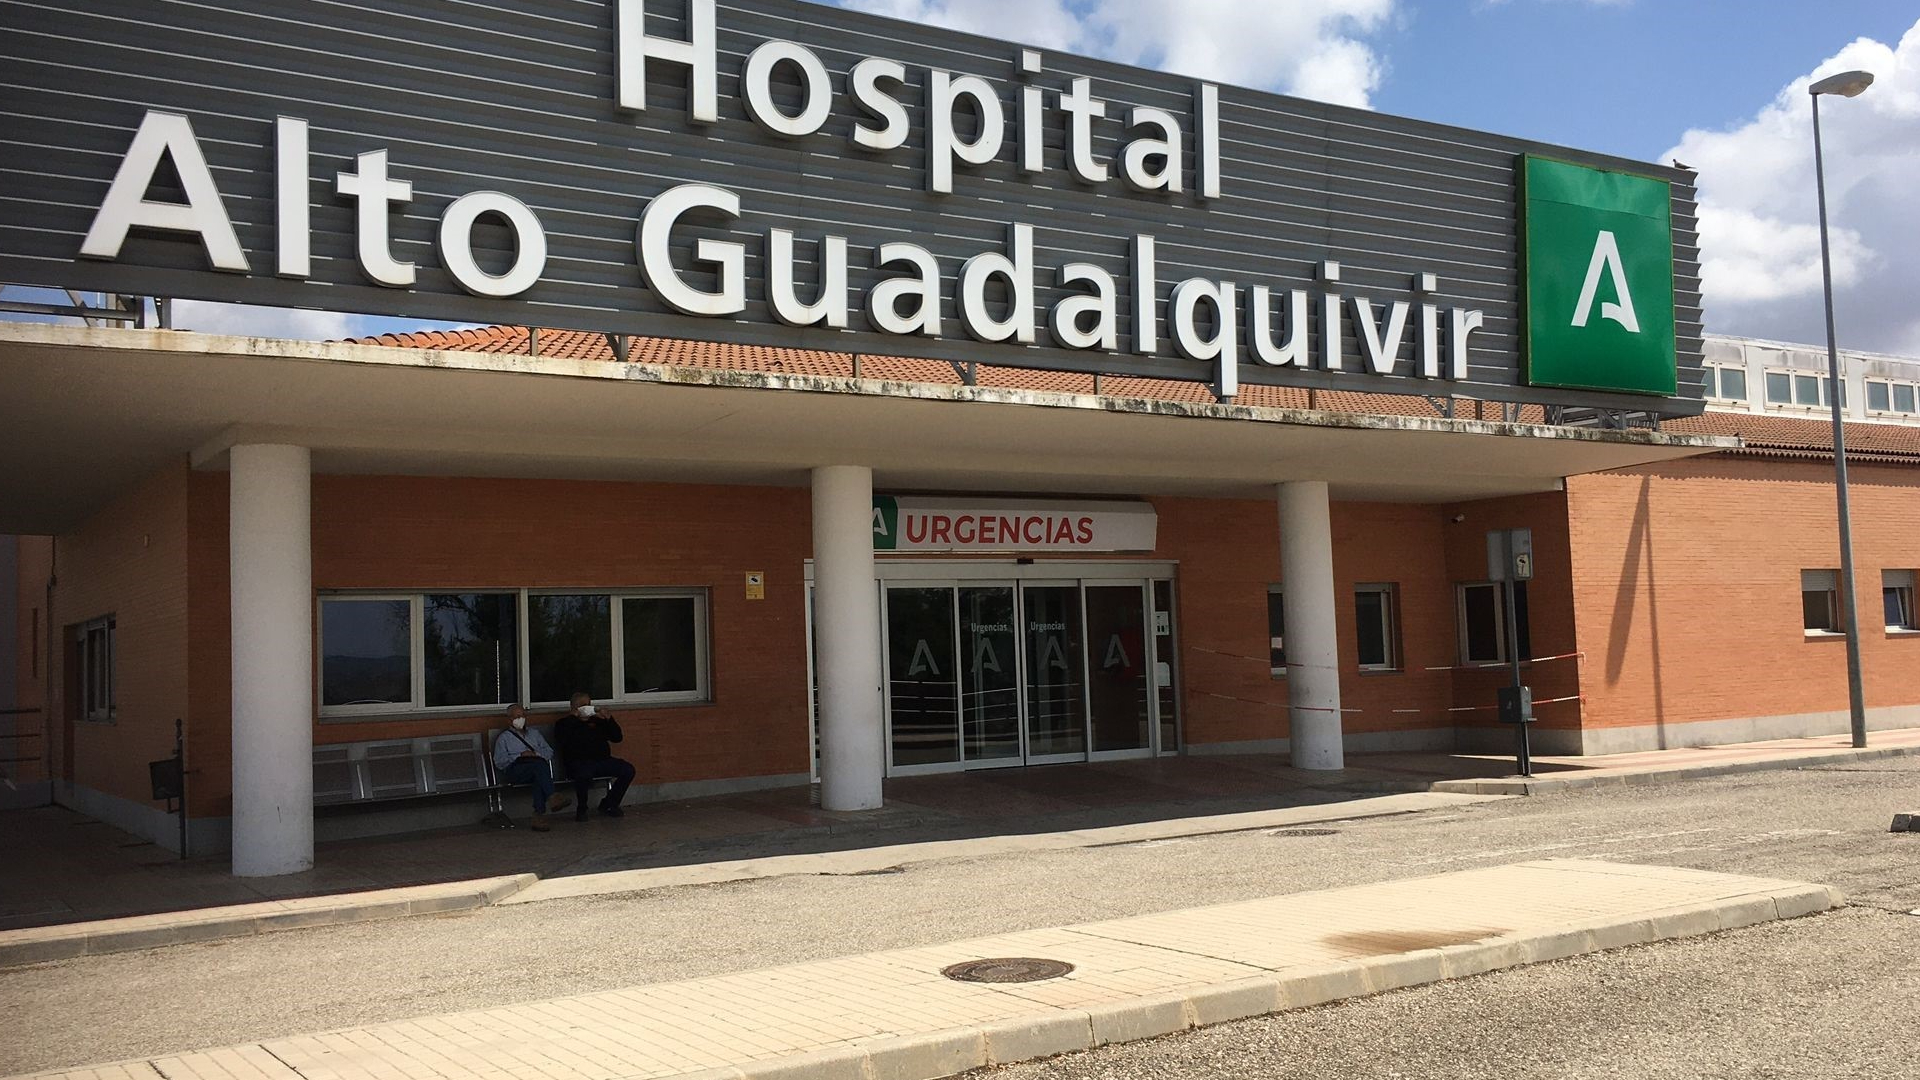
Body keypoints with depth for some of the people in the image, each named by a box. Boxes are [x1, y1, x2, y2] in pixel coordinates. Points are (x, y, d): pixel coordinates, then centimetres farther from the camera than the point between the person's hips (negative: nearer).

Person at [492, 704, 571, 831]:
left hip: (537, 768, 3)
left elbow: (549, 752, 22)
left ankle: (539, 815, -47)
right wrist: (520, 756, -5)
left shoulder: (534, 734, 33)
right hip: (515, 771, -3)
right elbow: (499, 762, 6)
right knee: (539, 764, -37)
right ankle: (551, 798, -51)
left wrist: (535, 753, 2)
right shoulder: (504, 738, 22)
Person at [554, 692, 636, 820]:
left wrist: (609, 719, 5)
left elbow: (617, 737, 18)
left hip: (602, 760, 5)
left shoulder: (598, 721, 25)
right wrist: (572, 717, -7)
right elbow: (560, 738, -10)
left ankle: (608, 805, -2)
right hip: (578, 761, -5)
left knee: (628, 770, -17)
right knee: (584, 774, -40)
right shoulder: (565, 723, 12)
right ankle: (582, 809, -15)